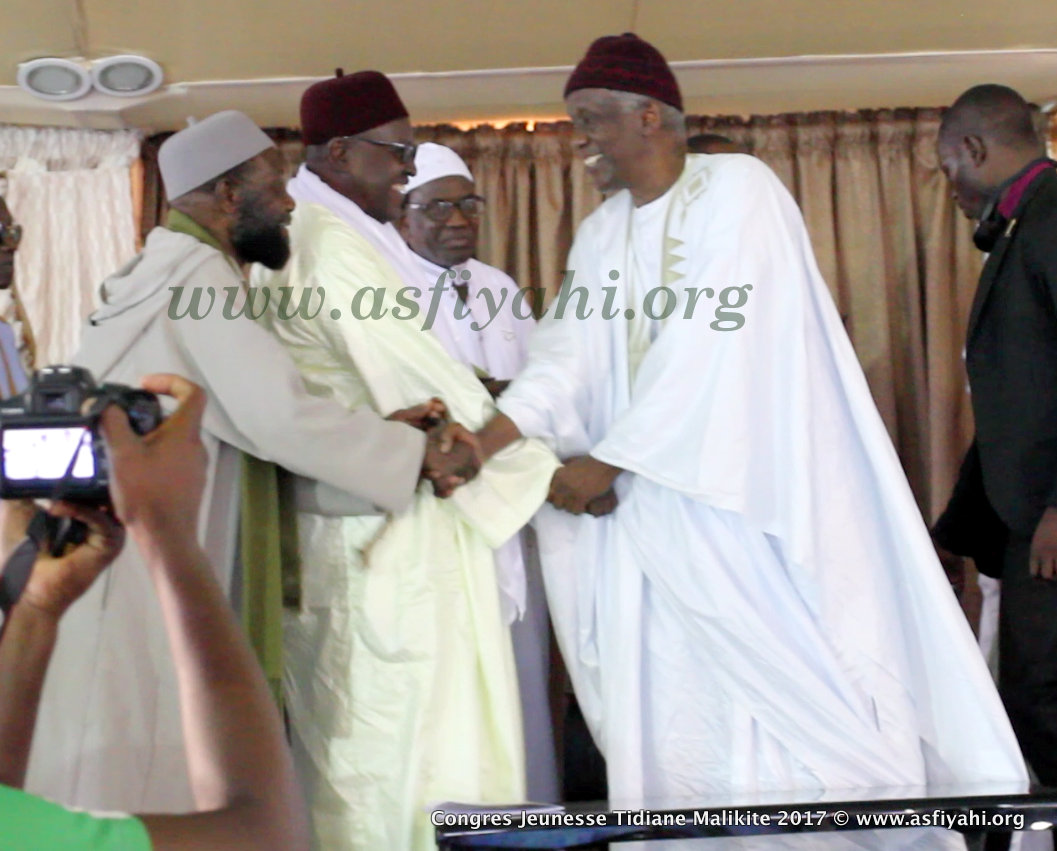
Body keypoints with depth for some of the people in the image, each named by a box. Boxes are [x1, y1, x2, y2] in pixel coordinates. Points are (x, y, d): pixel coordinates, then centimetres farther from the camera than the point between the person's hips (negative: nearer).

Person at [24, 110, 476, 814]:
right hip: (132, 577, -10)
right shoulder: (198, 273, -12)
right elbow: (279, 417, -20)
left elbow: (247, 419, 17)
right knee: (135, 781, -5)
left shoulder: (168, 273, 18)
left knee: (122, 769, 11)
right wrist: (413, 451, -7)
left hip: (136, 570, 10)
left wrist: (379, 432, 8)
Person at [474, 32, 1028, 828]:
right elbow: (567, 353, 1)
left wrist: (607, 460, -15)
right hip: (652, 517, 6)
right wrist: (480, 444, -15)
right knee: (669, 714, 4)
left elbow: (706, 348, -16)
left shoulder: (737, 189, -7)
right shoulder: (601, 234, 14)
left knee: (792, 696, -4)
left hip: (748, 500, -6)